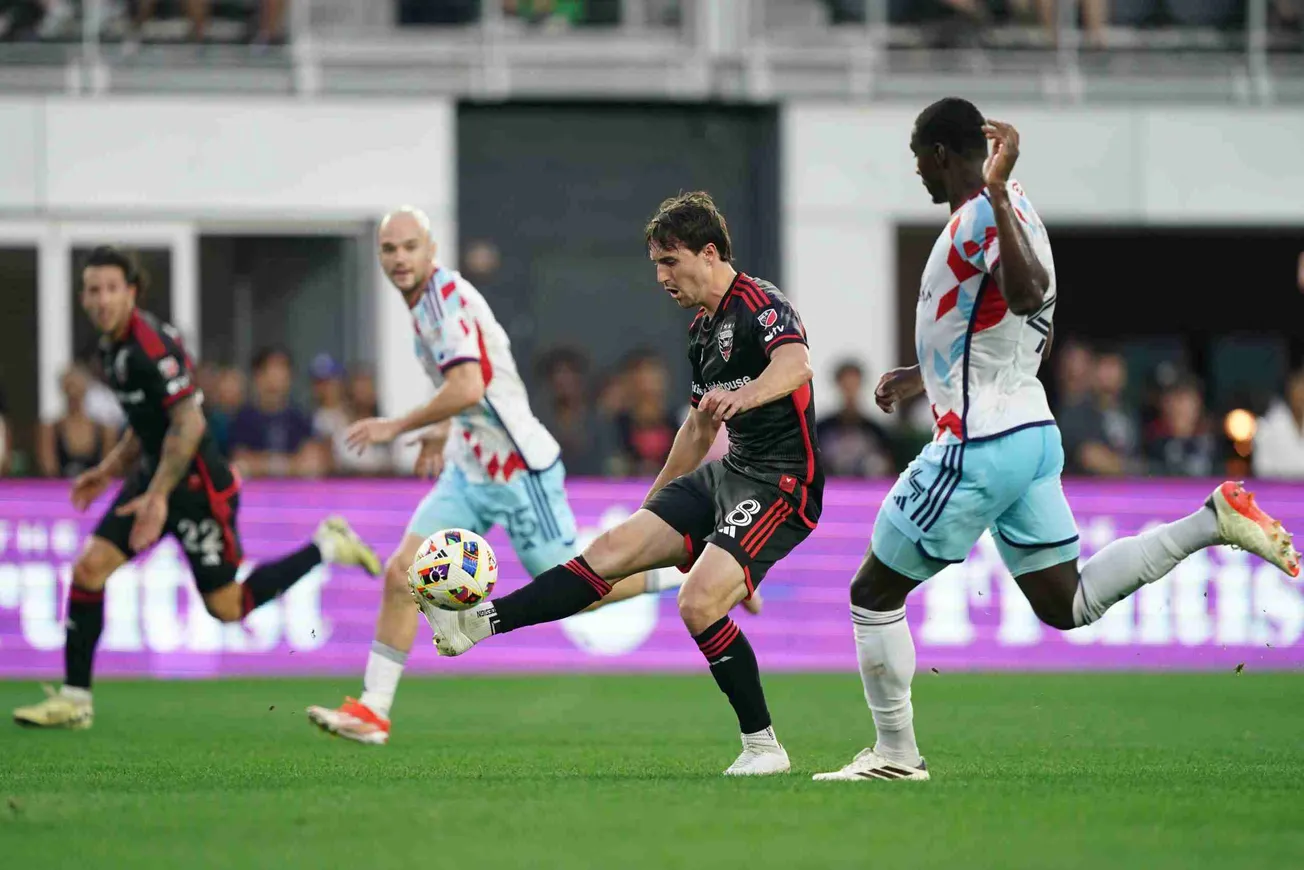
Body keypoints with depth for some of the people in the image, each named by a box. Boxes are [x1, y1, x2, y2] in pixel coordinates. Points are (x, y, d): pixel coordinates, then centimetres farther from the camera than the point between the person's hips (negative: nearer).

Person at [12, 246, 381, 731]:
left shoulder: (150, 346, -22)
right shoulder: (113, 346, 8)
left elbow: (189, 424, -26)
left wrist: (158, 497, -26)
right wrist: (110, 470, 19)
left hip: (197, 486, -9)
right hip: (155, 475, 9)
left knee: (229, 608, 1)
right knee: (89, 568, -4)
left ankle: (326, 547, 18)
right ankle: (74, 699, 1)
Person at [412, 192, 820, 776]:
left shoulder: (760, 305, -14)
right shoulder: (703, 330, 15)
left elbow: (795, 365, -37)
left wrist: (743, 395, -57)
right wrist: (653, 505, 35)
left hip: (782, 482, -9)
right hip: (727, 472, 9)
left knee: (699, 602, -24)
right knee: (611, 549, -2)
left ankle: (763, 745, -12)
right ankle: (480, 622, -5)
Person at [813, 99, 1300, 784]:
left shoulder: (983, 215, -16)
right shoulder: (1003, 212, 15)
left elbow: (1028, 295, -37)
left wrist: (997, 192, -35)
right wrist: (923, 376, 33)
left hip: (978, 447, -9)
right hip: (1031, 431, 9)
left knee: (874, 594, 3)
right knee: (1066, 605, 11)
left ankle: (896, 753, 7)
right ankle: (1212, 521, 0)